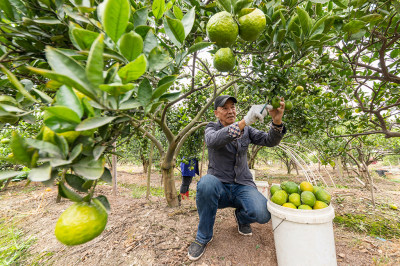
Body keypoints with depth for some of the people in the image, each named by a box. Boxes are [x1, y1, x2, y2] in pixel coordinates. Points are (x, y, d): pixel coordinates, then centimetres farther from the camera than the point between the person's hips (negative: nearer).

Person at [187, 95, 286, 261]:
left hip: (243, 186, 2)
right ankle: (203, 237, -10)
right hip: (219, 187, -2)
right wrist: (244, 121, -40)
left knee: (263, 214, -27)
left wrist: (277, 121, -29)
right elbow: (213, 140, -29)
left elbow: (270, 141, -8)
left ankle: (241, 217, 12)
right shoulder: (211, 128, -3)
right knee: (206, 182, -37)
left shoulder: (246, 130, 6)